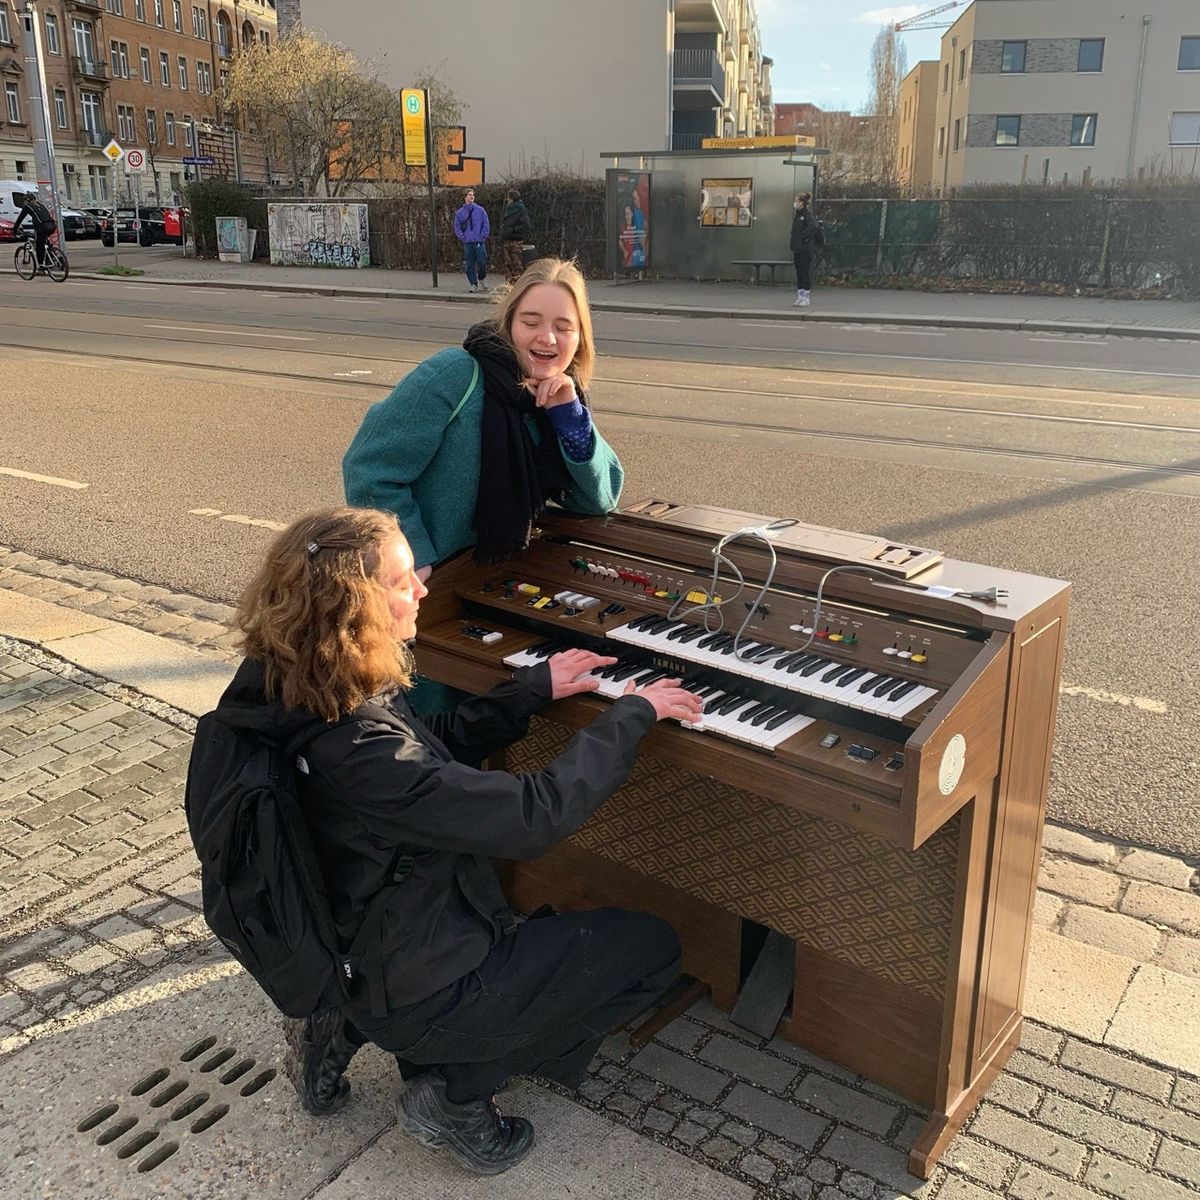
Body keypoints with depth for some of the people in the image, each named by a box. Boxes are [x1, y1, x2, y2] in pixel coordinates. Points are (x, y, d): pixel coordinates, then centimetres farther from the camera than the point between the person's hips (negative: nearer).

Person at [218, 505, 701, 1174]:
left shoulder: (294, 694, -7)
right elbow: (537, 815, -32)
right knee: (651, 946, 2)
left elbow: (438, 745, 8)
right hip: (414, 993, -8)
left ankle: (348, 1031, 19)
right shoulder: (360, 754, -35)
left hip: (354, 956, 8)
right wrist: (631, 714, -20)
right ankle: (456, 1091, 6)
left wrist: (536, 688, 6)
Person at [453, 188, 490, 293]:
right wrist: (463, 238, -3)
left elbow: (486, 225, 5)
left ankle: (481, 279, 20)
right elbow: (457, 227, 9)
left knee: (482, 262, -5)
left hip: (479, 242, -1)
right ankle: (474, 284, 9)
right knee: (469, 265, 0)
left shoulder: (480, 210, 5)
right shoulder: (459, 213, 7)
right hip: (467, 243, 1)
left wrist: (482, 236, -5)